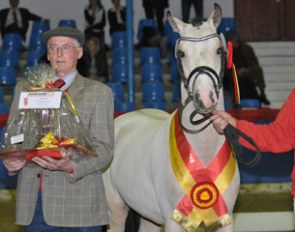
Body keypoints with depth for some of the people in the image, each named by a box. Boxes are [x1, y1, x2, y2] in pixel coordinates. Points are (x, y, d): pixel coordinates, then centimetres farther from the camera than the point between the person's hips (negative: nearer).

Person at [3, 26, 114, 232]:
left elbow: (104, 149, -2)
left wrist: (70, 166, -20)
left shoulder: (99, 93, 7)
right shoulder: (25, 89, 17)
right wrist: (10, 160, -8)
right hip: (33, 199, 3)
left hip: (79, 201, -2)